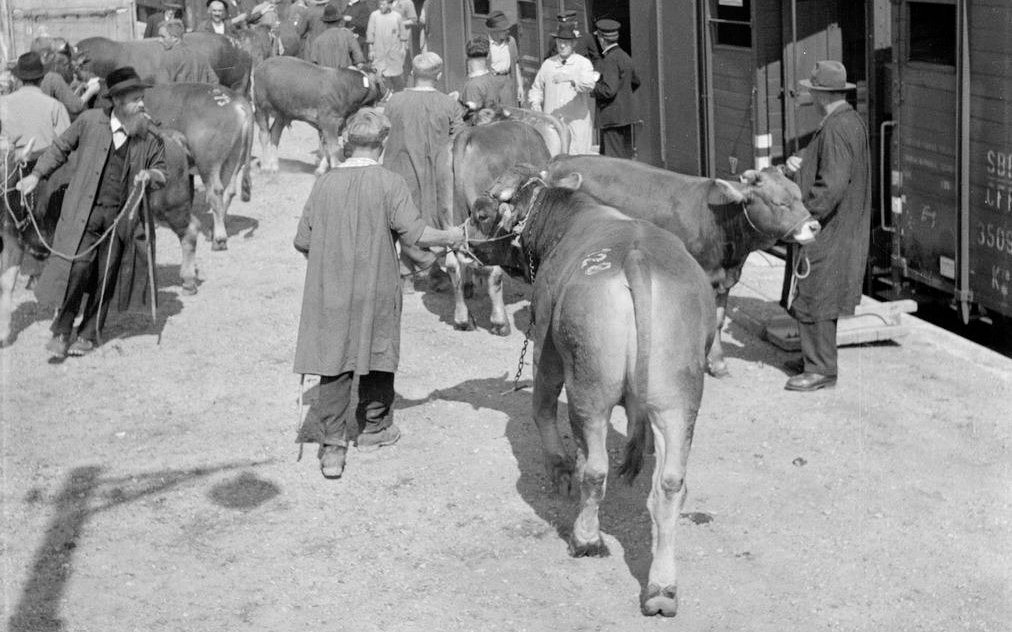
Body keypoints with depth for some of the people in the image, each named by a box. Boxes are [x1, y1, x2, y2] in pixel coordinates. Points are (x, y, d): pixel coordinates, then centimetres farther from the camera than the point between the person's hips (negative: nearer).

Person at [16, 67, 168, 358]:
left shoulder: (149, 137, 2)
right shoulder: (90, 121, -1)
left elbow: (161, 174, 12)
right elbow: (61, 147, 12)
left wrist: (150, 176, -11)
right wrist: (36, 175, 6)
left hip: (120, 216, 2)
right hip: (84, 211, -1)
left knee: (105, 277, 6)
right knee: (76, 267, -10)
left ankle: (89, 334, 21)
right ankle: (61, 332, 4)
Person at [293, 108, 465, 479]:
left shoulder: (325, 183, -1)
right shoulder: (389, 184, -10)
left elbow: (302, 241, 3)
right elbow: (414, 234, -12)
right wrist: (450, 238, 6)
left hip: (330, 291, 2)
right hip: (376, 290, -2)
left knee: (334, 365, 3)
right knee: (377, 357, 16)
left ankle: (332, 447, -3)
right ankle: (373, 429, 32)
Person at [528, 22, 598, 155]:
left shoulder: (583, 63, 2)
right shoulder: (548, 64, 12)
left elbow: (589, 84, -16)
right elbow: (537, 88, 22)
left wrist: (571, 78, -33)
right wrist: (535, 102, 2)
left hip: (577, 123, -2)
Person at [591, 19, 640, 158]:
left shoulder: (610, 60, -16)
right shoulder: (624, 56, 14)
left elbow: (609, 90, -23)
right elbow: (635, 82, 28)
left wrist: (591, 86, -10)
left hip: (612, 119, -10)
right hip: (625, 116, 10)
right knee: (625, 156, 12)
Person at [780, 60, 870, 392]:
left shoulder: (836, 129, -22)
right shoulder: (852, 121, 11)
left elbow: (832, 186, -28)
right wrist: (804, 165, 12)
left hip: (827, 232, -10)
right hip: (843, 229, 10)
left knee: (813, 299, -3)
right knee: (817, 298, 19)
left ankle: (821, 370, 3)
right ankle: (815, 357, 29)